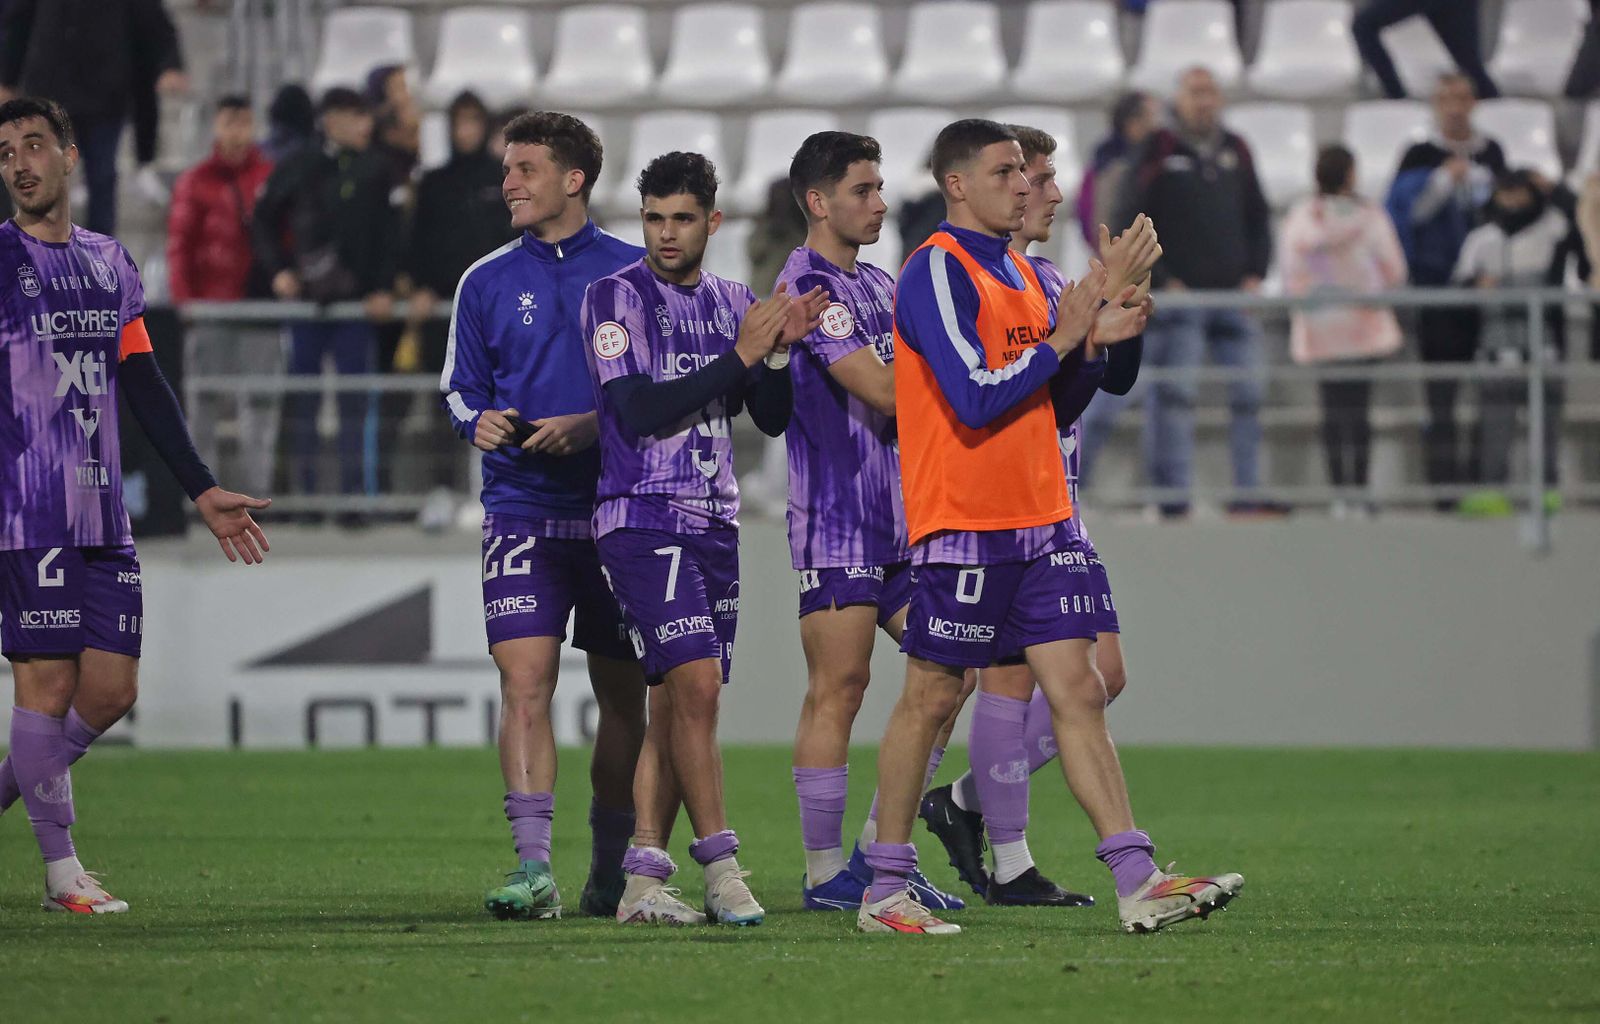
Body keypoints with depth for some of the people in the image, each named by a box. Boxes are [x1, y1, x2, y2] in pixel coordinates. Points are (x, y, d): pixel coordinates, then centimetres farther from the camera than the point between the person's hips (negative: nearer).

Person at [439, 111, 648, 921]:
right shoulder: (487, 282, 8)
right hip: (522, 510, 0)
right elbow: (459, 388, 13)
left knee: (622, 695, 7)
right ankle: (533, 870, -18)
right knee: (525, 681, -14)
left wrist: (594, 427, -13)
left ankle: (611, 870, 21)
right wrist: (479, 421, -9)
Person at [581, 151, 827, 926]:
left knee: (673, 704, 5)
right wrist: (740, 355, -15)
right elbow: (640, 412, -15)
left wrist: (779, 351, -6)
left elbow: (771, 419, 13)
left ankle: (642, 882, 6)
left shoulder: (733, 304, 14)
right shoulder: (617, 297, -5)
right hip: (643, 519, -6)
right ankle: (719, 867, -12)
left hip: (715, 525, 6)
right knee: (696, 683, -16)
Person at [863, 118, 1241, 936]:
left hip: (1040, 518, 8)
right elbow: (975, 399, -20)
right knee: (931, 698, 0)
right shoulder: (938, 272, -11)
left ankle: (1138, 884, -5)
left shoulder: (1023, 273, 16)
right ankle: (885, 892, 9)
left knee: (1078, 691, 0)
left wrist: (1098, 328, 4)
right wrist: (1063, 339, -12)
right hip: (963, 524, -8)